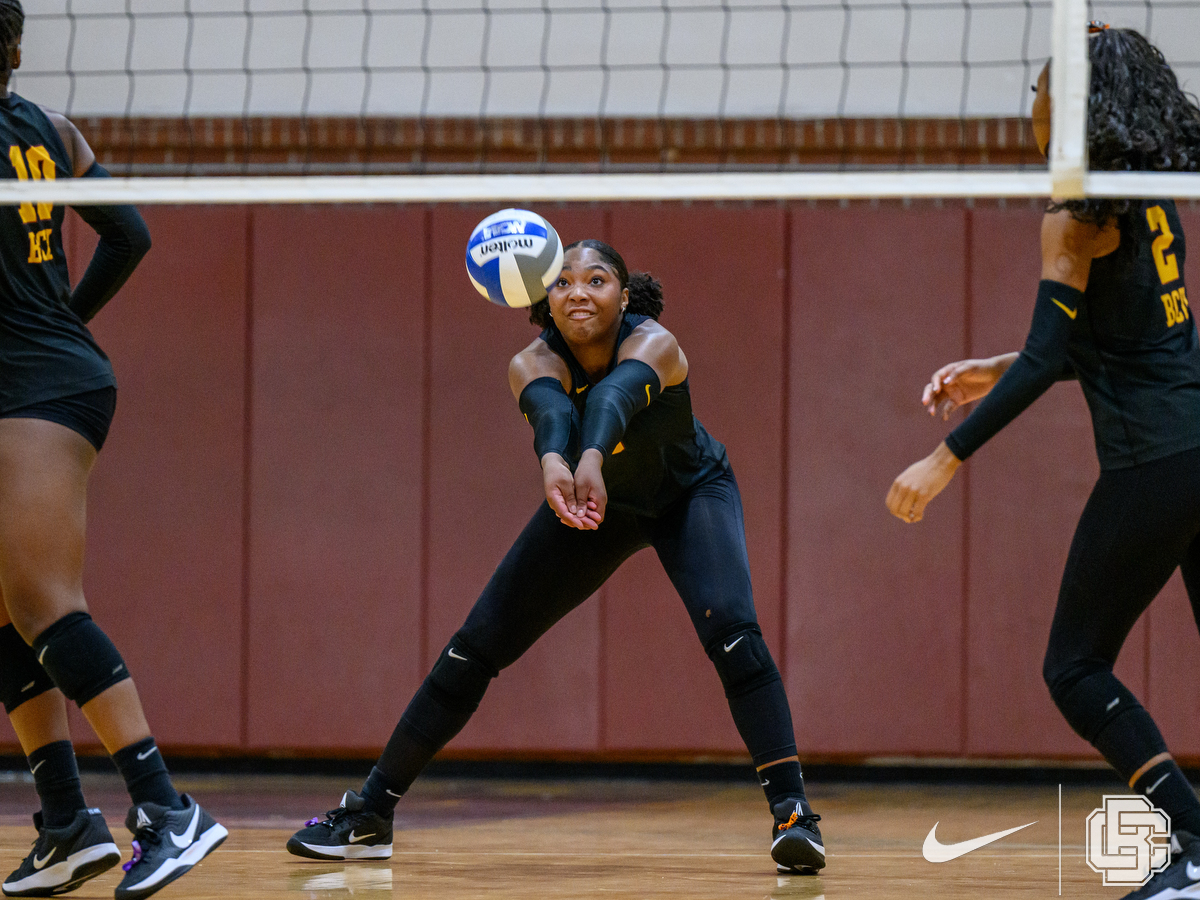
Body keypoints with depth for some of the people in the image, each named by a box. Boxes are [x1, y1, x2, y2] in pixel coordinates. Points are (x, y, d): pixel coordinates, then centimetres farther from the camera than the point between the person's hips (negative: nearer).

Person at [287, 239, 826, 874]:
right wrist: (554, 464, -75)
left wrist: (592, 460, -78)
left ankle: (793, 812, -25)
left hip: (689, 493, -3)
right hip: (597, 501, 3)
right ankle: (369, 815, 10)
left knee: (731, 629, -29)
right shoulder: (535, 363, -28)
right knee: (477, 645, -2)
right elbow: (550, 408, -52)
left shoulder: (652, 345, -34)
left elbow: (615, 395, -56)